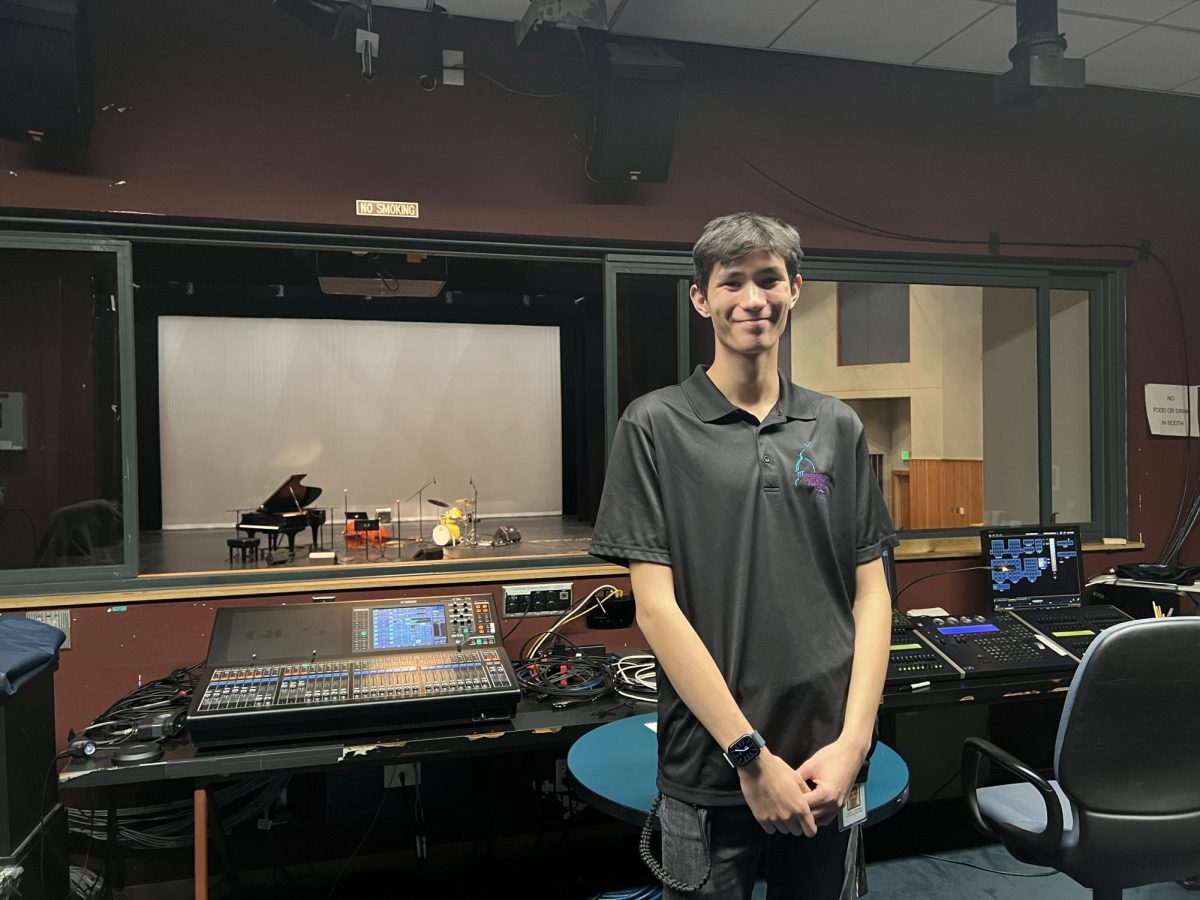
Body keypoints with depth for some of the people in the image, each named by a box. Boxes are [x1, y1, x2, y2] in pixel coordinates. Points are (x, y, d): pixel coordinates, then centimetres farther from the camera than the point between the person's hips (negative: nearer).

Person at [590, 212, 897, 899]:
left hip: (828, 770, 3)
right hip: (711, 770, -3)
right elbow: (656, 606, -11)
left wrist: (852, 742, -6)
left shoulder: (838, 427, 4)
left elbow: (871, 594, 4)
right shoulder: (655, 426, -7)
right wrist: (751, 755, -13)